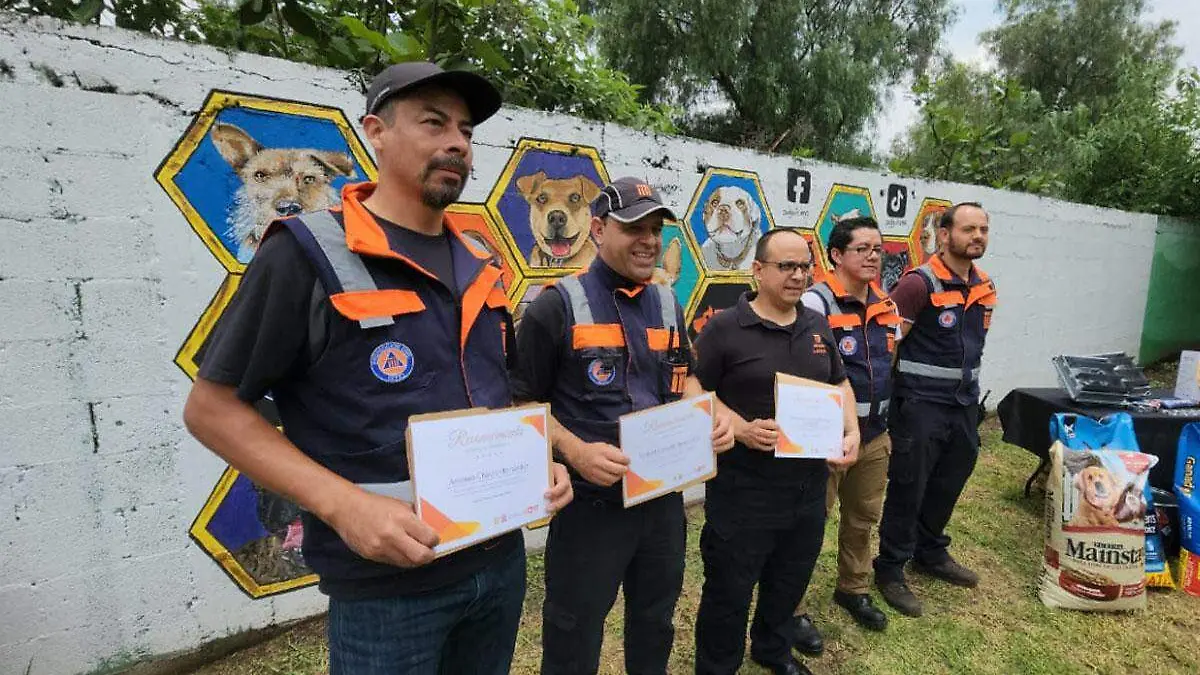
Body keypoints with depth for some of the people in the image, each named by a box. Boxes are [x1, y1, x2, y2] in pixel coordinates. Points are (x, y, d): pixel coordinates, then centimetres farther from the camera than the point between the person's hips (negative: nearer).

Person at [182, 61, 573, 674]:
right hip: (386, 587, -6)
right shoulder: (308, 255, -12)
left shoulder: (478, 268, 7)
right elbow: (212, 408, -10)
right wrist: (344, 504, -21)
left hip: (501, 561, 6)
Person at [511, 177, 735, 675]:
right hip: (590, 500, -6)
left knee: (656, 623, 27)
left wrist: (712, 412, -3)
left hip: (665, 494, 6)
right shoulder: (557, 306, -13)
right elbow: (525, 403, -12)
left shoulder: (668, 305, 7)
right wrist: (576, 452, -27)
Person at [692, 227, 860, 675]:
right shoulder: (724, 328, -13)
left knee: (790, 582, 24)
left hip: (809, 483, 6)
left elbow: (840, 384, 17)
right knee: (729, 591, 9)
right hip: (744, 488, -6)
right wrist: (740, 429, -23)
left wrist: (852, 433, 1)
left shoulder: (818, 326, 7)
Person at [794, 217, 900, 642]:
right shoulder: (817, 303, -17)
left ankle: (853, 589, 42)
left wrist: (888, 421, 18)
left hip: (875, 435, 8)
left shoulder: (886, 304, 8)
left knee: (863, 517, 21)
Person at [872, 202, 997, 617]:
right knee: (908, 489, 2)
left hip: (965, 404, 8)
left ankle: (931, 554, 40)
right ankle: (890, 570, 18)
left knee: (948, 485, 20)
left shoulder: (984, 287, 8)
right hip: (921, 406, -7)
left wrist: (967, 388, 18)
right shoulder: (920, 283, -16)